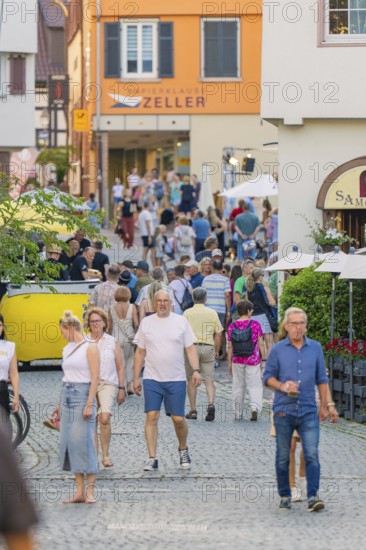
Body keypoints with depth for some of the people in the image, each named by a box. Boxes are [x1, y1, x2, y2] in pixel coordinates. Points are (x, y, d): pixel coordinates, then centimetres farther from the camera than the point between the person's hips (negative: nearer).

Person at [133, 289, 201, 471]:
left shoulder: (181, 321, 4)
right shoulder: (146, 323, 6)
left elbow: (190, 348, 3)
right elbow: (140, 352, 10)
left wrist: (196, 370, -10)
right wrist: (136, 378, 7)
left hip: (176, 380, -1)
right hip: (152, 379, 1)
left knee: (178, 419, 0)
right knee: (151, 417, -7)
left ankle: (183, 449, 27)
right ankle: (152, 458, -5)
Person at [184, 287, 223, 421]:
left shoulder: (188, 313, -1)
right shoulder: (212, 313, 5)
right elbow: (219, 334, 6)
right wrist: (216, 350, 17)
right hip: (208, 347, 1)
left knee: (191, 380, 8)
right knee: (209, 380, 3)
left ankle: (193, 410, 8)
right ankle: (211, 404, -19)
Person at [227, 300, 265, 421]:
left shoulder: (232, 326, -2)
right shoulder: (256, 324, -6)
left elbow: (230, 347, 1)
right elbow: (261, 344, -4)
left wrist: (229, 363, 8)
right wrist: (263, 358, 5)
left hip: (237, 361, 2)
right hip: (253, 360, -2)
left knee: (238, 386, 12)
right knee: (254, 385, 5)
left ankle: (238, 413, 15)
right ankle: (255, 407, -16)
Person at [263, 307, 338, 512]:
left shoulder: (315, 348, 9)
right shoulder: (278, 350, 4)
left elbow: (321, 379, 15)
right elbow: (268, 377, 7)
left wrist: (325, 405, 16)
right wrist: (282, 386, -13)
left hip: (309, 412, 0)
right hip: (284, 411, 0)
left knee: (312, 455, -11)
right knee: (283, 457, 6)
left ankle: (313, 496, -14)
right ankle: (285, 496, 16)